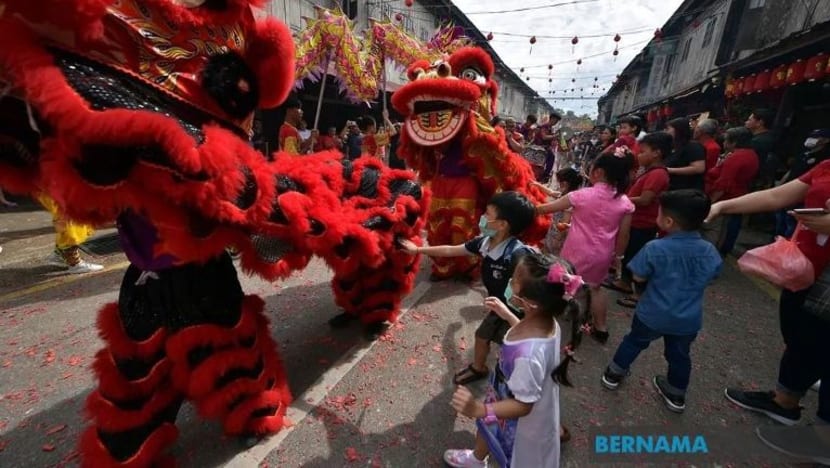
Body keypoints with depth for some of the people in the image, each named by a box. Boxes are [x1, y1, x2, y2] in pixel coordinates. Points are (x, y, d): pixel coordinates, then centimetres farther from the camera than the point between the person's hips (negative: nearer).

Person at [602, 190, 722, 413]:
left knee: (634, 341, 19)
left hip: (652, 315, -3)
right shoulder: (710, 251, -8)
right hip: (688, 319, 3)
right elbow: (711, 277, 8)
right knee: (679, 355, 22)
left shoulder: (655, 248, -24)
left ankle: (614, 374, 35)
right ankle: (677, 395, 41)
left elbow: (638, 277, -14)